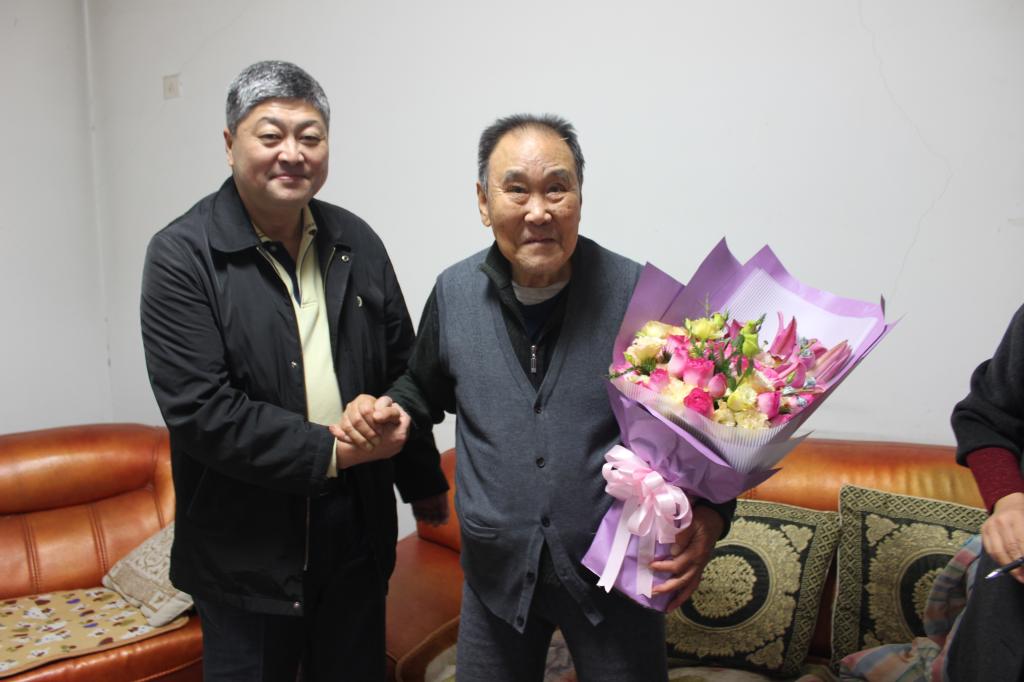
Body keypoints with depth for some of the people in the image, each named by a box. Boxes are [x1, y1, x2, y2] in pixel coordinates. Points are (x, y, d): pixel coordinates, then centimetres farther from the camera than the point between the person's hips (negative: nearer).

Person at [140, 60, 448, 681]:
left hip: (358, 530, 4)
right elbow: (199, 410, -18)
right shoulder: (182, 255, -11)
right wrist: (328, 451, -17)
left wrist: (423, 482, 14)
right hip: (246, 548, -4)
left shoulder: (357, 242, 3)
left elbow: (402, 370, 10)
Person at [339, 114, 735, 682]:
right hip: (496, 570, 3)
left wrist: (709, 514, -22)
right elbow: (425, 389, 14)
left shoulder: (639, 294, -14)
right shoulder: (454, 293, -4)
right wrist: (387, 410, -7)